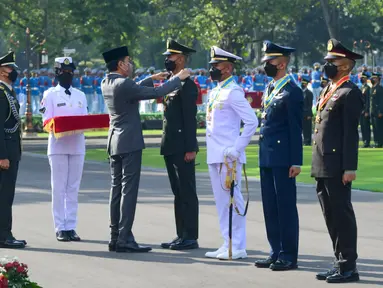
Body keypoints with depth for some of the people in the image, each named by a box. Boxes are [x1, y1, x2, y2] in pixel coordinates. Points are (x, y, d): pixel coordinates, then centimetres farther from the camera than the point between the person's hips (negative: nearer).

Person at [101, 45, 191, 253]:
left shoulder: (107, 83, 8)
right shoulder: (123, 84, -18)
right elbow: (156, 93, -17)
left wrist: (151, 79, 26)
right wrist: (178, 78, -5)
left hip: (114, 143, 9)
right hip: (129, 142, -9)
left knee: (117, 189, 10)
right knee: (129, 189, -8)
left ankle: (116, 237, 12)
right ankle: (124, 239, -10)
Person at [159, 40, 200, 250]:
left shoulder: (187, 85, -12)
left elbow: (190, 119, -16)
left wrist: (190, 148, -19)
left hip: (182, 148, -10)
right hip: (170, 147, 10)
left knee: (187, 193, -5)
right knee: (178, 192, 11)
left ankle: (190, 237, -2)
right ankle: (181, 235, 16)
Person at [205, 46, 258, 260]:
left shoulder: (233, 92, -12)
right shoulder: (215, 92, 15)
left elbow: (252, 121, -19)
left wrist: (238, 148, -17)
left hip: (228, 157, -9)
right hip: (215, 156, 9)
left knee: (232, 199, -5)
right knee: (222, 201, 12)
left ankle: (238, 247, -1)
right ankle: (228, 245, 18)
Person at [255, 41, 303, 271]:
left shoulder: (292, 91, -11)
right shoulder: (270, 89, 15)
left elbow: (296, 129, -13)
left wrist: (296, 162, -16)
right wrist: (264, 153, 17)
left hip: (283, 159, -9)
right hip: (267, 157, 9)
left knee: (286, 206, -3)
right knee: (270, 207, 11)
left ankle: (289, 256, 2)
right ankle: (277, 252, 19)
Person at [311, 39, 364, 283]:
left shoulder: (349, 93, -11)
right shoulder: (328, 90, 17)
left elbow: (351, 133, -15)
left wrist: (350, 167, -19)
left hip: (337, 168, -9)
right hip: (323, 167, 9)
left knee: (342, 215, -5)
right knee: (331, 217, 12)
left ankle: (349, 268, 0)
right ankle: (341, 263, 19)